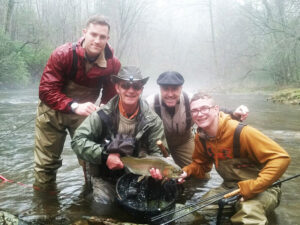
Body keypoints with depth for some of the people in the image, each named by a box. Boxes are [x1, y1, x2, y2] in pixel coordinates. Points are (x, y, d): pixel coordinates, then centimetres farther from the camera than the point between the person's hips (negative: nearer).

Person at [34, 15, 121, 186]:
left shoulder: (113, 64, -16)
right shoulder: (62, 55, -24)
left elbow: (110, 97, -7)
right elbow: (46, 91, -26)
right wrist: (75, 106, -39)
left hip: (84, 113, 2)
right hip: (53, 112, -1)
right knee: (46, 162, 7)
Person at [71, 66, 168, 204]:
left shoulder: (153, 121, -7)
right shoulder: (102, 115, -13)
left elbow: (157, 152, -2)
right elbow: (78, 141, -14)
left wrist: (156, 168, -25)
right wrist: (104, 156, -25)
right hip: (104, 178, -2)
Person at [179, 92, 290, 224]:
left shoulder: (241, 132, -25)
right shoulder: (200, 138, -3)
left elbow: (281, 158, -26)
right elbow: (200, 165, 11)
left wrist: (252, 187, -30)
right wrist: (186, 171, -12)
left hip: (261, 189, -8)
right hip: (230, 188, 8)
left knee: (248, 213, -39)